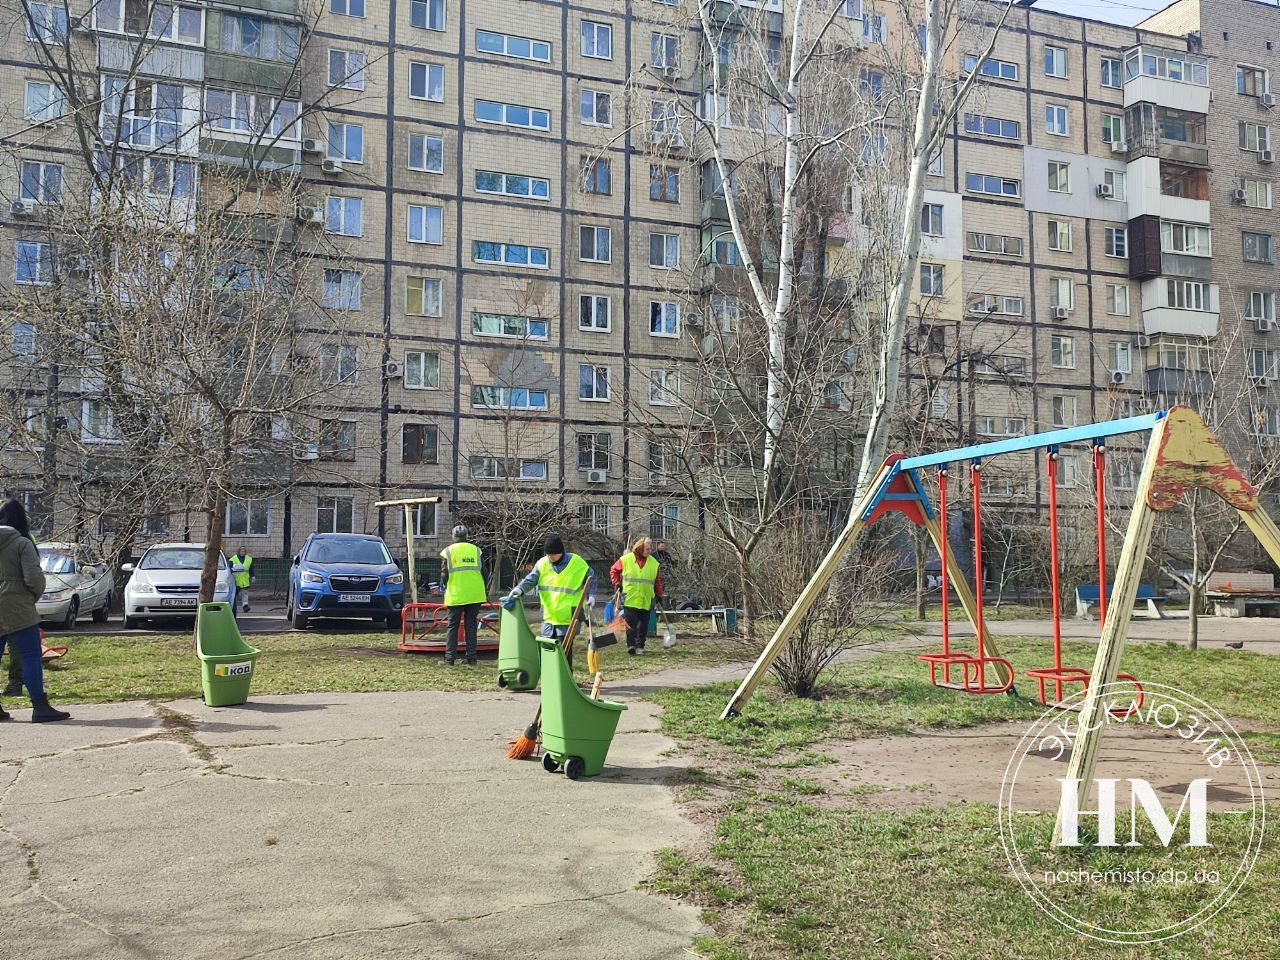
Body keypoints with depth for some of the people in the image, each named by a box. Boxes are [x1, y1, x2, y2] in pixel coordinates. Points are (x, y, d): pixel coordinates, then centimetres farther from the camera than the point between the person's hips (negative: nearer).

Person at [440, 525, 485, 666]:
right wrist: (485, 593, 17)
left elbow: (444, 575, 0)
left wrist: (446, 587, 20)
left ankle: (449, 659, 2)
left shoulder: (448, 551, 1)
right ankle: (471, 659, 6)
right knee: (471, 626, 9)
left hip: (456, 595, -2)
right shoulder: (476, 550, 7)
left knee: (452, 627, 6)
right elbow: (483, 572, 7)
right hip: (475, 595, 2)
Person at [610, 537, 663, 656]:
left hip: (646, 600, 3)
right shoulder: (626, 559, -2)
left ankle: (640, 646, 17)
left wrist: (659, 596, 12)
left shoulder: (654, 563, 5)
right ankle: (631, 645, -10)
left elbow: (657, 581, 13)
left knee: (643, 624, 6)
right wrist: (617, 583, 0)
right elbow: (614, 570, 11)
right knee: (630, 623, -9)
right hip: (629, 599, -2)